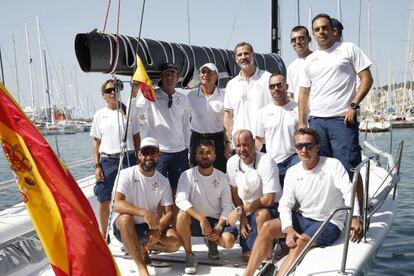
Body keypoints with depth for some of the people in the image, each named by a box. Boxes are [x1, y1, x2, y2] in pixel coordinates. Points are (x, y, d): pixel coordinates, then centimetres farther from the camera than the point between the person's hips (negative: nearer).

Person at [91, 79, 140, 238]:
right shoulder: (100, 115, 7)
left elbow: (137, 138, 9)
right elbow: (96, 142, 7)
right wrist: (97, 165, -1)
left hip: (127, 158, 0)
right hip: (107, 160, 0)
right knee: (104, 200, 4)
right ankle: (103, 235, 21)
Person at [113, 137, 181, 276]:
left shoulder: (163, 181, -1)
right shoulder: (127, 174, -11)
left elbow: (169, 213, -3)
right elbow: (117, 205, -24)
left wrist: (158, 229, -24)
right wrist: (143, 212, -39)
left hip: (150, 227, 3)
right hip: (125, 227, -3)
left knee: (175, 242, -22)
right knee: (125, 218, -38)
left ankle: (142, 247, 8)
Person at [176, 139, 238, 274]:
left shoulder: (222, 177, -2)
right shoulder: (187, 175, -10)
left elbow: (227, 206, -2)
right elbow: (180, 200, -24)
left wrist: (218, 228, -17)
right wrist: (202, 219, -34)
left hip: (216, 220, 2)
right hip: (194, 219, -1)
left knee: (229, 241, -25)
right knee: (182, 215, -34)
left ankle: (211, 241, 14)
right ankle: (189, 255, -13)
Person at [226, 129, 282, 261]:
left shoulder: (266, 162, -21)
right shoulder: (232, 162, -3)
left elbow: (269, 199, -23)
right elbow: (234, 193, 7)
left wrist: (240, 210, -19)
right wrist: (242, 216, -3)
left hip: (270, 208, -5)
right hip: (247, 210, 5)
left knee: (261, 214, -39)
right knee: (248, 256, -4)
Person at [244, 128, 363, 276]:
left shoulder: (333, 165, -10)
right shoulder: (292, 172, 2)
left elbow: (348, 191, -24)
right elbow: (285, 204, -3)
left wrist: (354, 217, -43)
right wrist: (289, 229, -22)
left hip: (329, 222, -4)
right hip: (302, 218, 4)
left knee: (301, 242, -32)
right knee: (267, 227, -17)